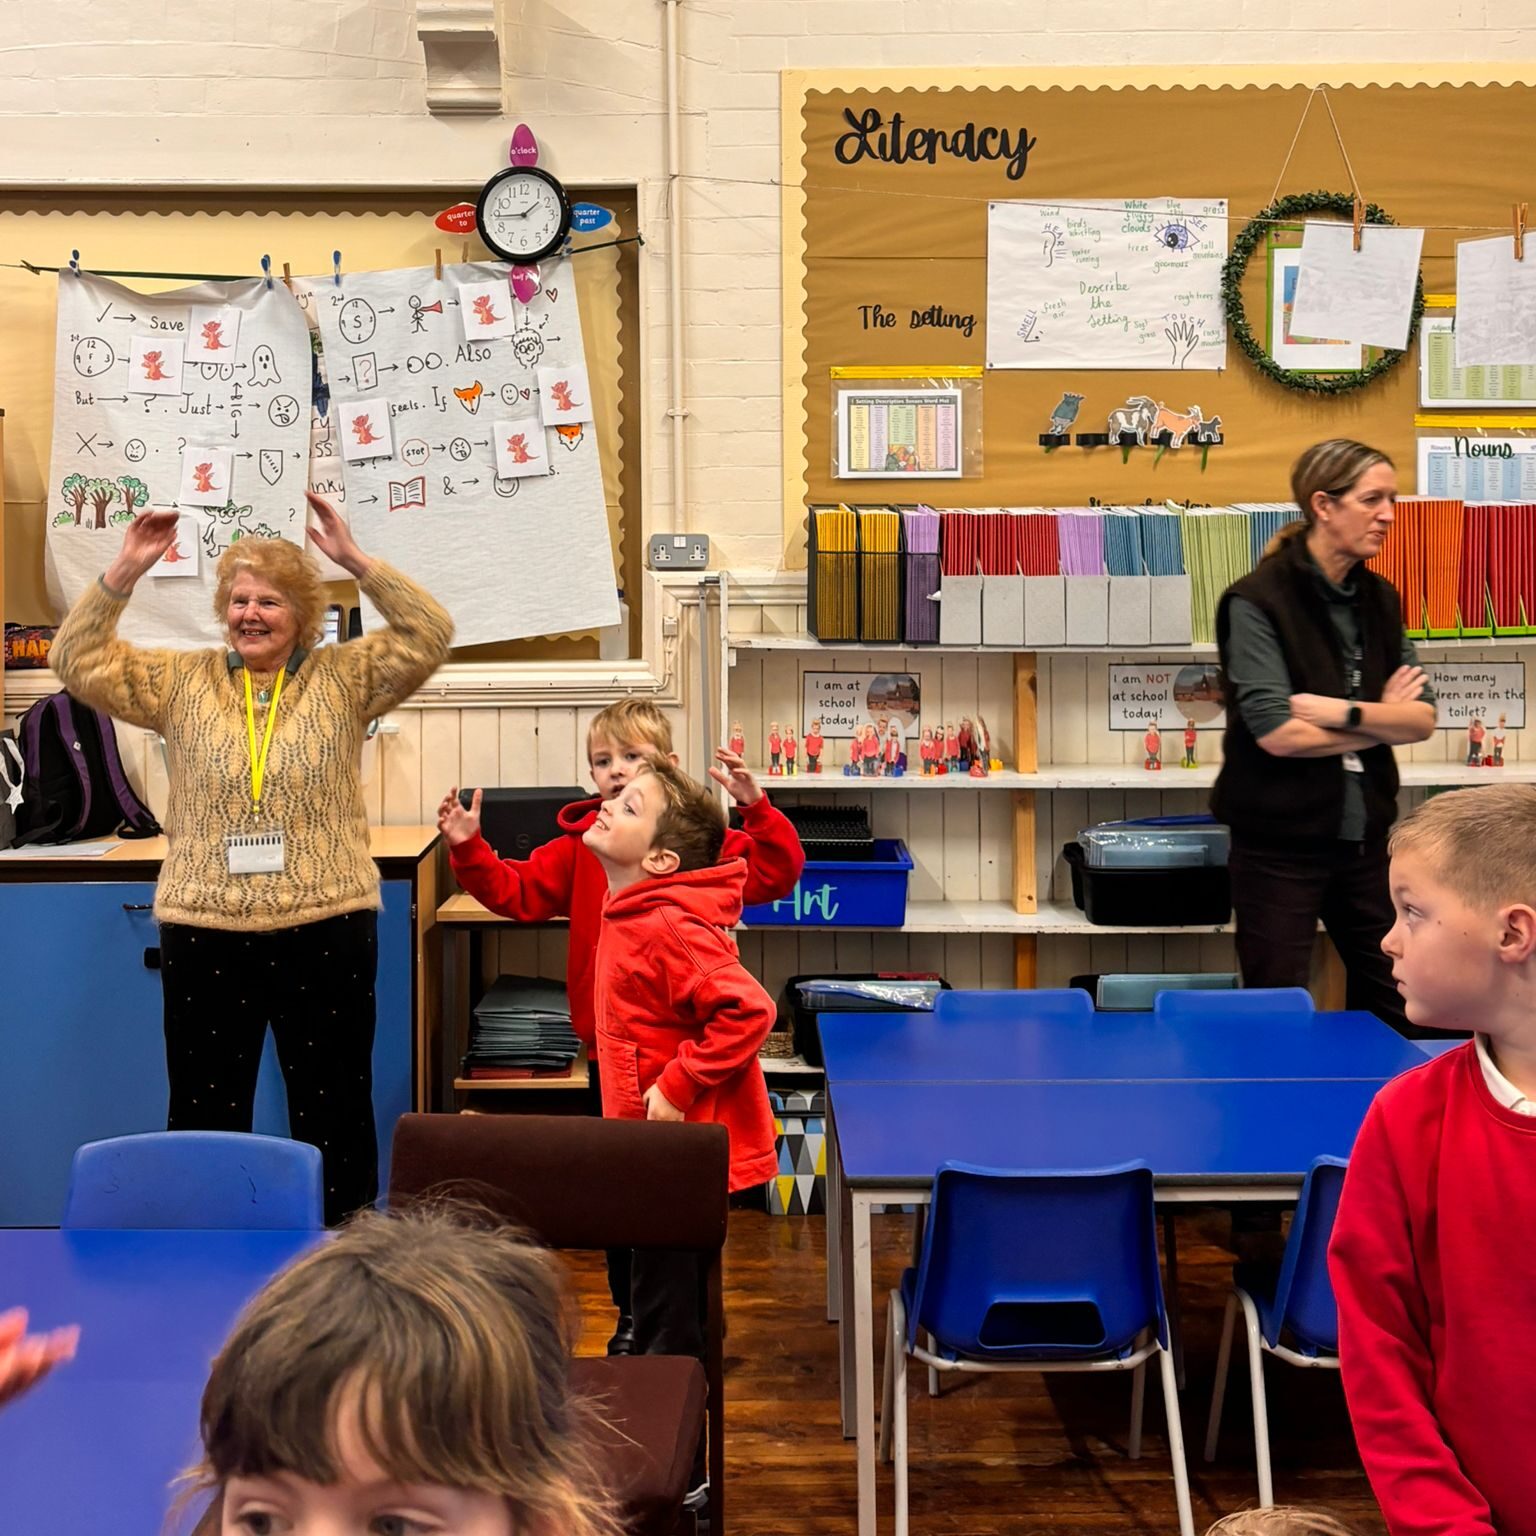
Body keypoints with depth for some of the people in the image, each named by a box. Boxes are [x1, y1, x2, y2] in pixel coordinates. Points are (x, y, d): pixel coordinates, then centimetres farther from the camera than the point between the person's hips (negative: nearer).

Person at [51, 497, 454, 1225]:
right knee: (204, 1106, 11)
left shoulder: (344, 678, 2)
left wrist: (356, 561, -15)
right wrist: (124, 571, -8)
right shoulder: (182, 681, 7)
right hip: (204, 930, 2)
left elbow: (428, 637, -9)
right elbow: (79, 660, 1)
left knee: (332, 1102, 10)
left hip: (325, 926, -1)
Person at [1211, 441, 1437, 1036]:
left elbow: (1422, 717, -2)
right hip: (1281, 842, -6)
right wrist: (1380, 721, -9)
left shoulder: (1379, 599, 6)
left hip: (1366, 837, 6)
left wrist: (1342, 711, -19)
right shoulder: (1257, 601, -14)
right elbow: (1276, 732, -22)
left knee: (1397, 1013, 13)